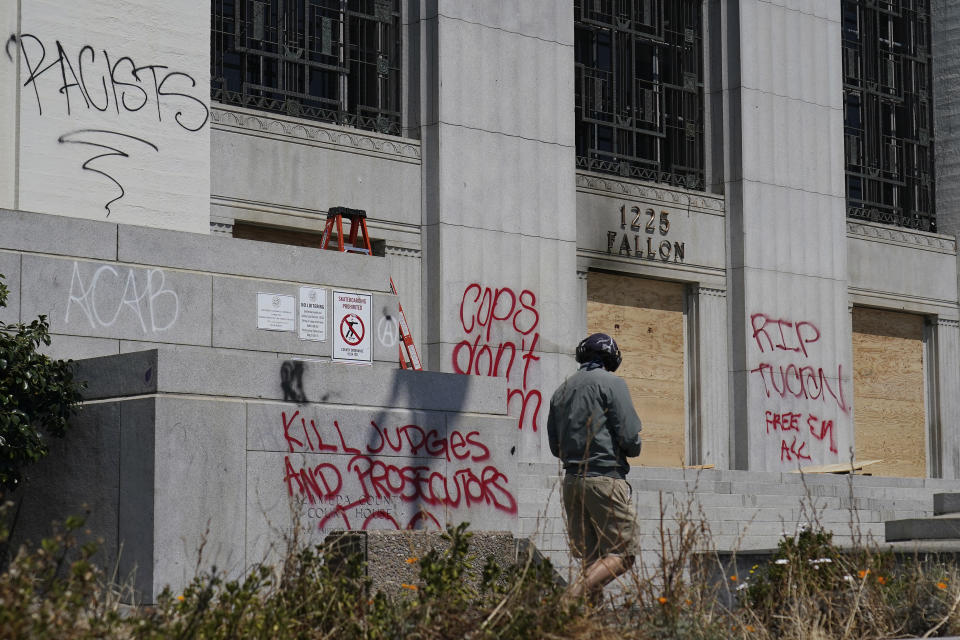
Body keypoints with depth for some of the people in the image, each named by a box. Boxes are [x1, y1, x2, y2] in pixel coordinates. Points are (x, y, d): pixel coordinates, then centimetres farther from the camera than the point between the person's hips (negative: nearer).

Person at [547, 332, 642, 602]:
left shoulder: (562, 390, 16)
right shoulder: (611, 383, -3)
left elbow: (555, 446, 17)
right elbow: (629, 437, -9)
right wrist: (632, 450, 11)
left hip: (571, 478, 7)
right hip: (605, 477, -7)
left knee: (591, 557, 11)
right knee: (623, 552, -6)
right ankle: (574, 594, -24)